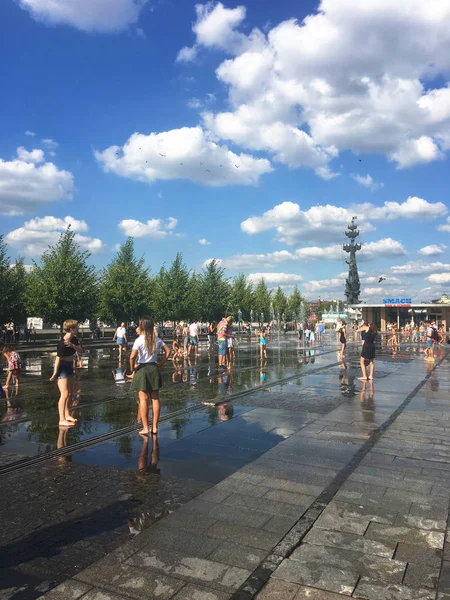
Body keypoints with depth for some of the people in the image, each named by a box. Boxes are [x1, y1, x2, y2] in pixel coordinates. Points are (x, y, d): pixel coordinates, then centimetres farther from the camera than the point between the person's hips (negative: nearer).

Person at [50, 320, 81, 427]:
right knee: (64, 394, -12)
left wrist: (72, 345, -19)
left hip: (69, 367, 10)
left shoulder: (73, 339, 2)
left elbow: (79, 349, 1)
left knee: (70, 393, 17)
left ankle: (67, 415, 30)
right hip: (62, 368, -10)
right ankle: (62, 420, -9)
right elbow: (58, 358, -23)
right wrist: (55, 374, -21)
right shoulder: (62, 343, -23)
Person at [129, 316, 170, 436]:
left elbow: (132, 356, -21)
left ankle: (145, 428, 5)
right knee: (155, 399, 9)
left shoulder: (139, 340, -12)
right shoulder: (157, 339, 3)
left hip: (142, 369, -5)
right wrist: (160, 363, 10)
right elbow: (168, 351, 6)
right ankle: (154, 427, 14)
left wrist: (132, 369, -7)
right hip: (154, 369, 5)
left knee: (143, 399, 2)